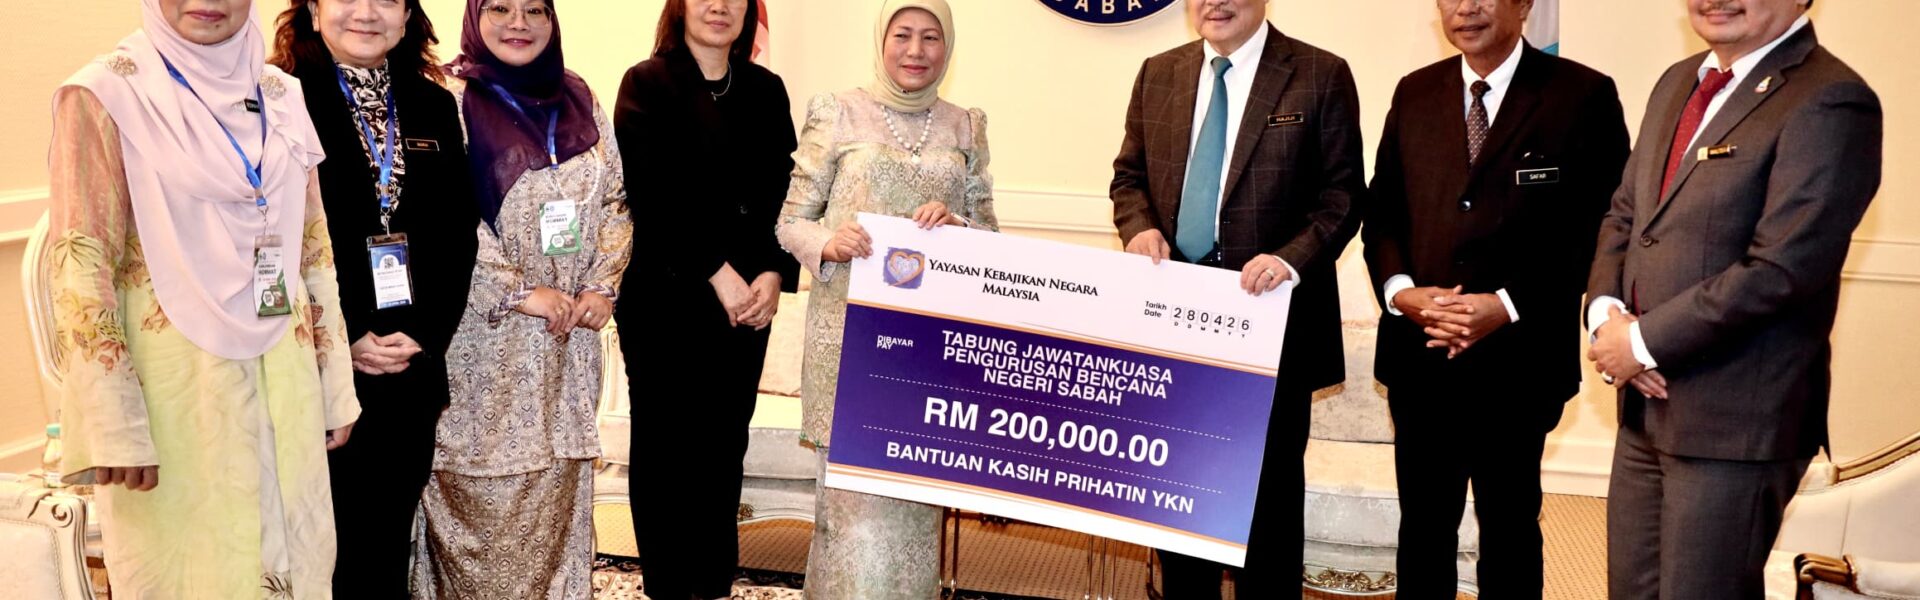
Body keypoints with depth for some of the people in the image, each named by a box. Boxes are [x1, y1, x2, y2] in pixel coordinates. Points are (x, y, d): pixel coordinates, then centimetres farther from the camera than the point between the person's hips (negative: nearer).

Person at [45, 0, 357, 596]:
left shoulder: (281, 95, 8)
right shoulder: (107, 95, -7)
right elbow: (80, 263, -10)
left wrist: (335, 386, 11)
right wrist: (113, 426, -15)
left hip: (282, 378, 5)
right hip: (174, 386, -4)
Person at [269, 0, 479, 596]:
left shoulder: (433, 106, 10)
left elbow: (458, 234, 7)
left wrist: (424, 335, -5)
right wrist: (345, 341, -13)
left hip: (414, 371, 4)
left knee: (387, 552, 12)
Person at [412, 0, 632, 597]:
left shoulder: (577, 100, 10)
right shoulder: (450, 98, -7)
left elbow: (615, 202, 13)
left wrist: (603, 284, -1)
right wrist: (520, 292, -15)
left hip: (568, 336, 5)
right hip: (483, 340, -5)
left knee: (558, 491, 9)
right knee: (482, 495, 0)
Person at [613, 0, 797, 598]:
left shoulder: (766, 90, 11)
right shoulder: (647, 84, -2)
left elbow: (783, 191, 6)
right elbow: (652, 193, -11)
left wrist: (774, 273, -9)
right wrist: (717, 271, -15)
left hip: (747, 302, 4)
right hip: (665, 296, -4)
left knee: (726, 446, 8)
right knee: (666, 447, 4)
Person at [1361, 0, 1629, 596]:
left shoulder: (1582, 96, -6)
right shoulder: (1415, 93, 9)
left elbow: (1598, 226, -9)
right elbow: (1382, 211, 9)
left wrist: (1508, 305, -18)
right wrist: (1401, 290, -10)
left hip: (1517, 359, -3)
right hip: (1418, 355, 3)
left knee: (1509, 524, 13)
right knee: (1423, 523, 13)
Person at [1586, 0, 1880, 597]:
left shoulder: (1831, 103, -15)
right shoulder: (1678, 83, 12)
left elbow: (1780, 268, -22)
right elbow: (1623, 215, 15)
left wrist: (1643, 342, -16)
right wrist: (1606, 312, -4)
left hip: (1736, 420, -8)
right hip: (1646, 406, 8)